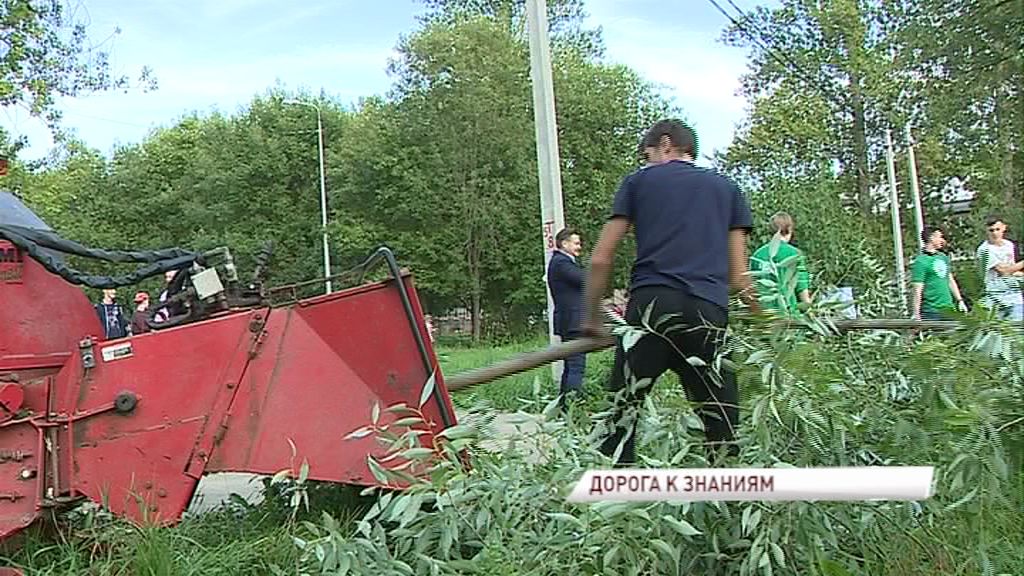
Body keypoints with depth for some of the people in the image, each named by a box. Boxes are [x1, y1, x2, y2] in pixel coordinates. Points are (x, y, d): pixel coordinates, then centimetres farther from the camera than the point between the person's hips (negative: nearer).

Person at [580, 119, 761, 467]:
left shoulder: (638, 181, 18)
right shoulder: (727, 188, 23)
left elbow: (600, 260, 12)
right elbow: (738, 274, 14)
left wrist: (592, 318, 21)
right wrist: (761, 316, 26)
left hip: (649, 304, -1)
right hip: (708, 312, 2)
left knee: (622, 412, 3)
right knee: (722, 422, 6)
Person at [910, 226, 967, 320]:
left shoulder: (943, 257, 12)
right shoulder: (921, 261, -12)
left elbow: (950, 280, 21)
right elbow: (917, 290, -16)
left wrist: (959, 300, 18)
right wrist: (916, 314, -19)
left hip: (947, 309, 8)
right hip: (931, 312, -8)